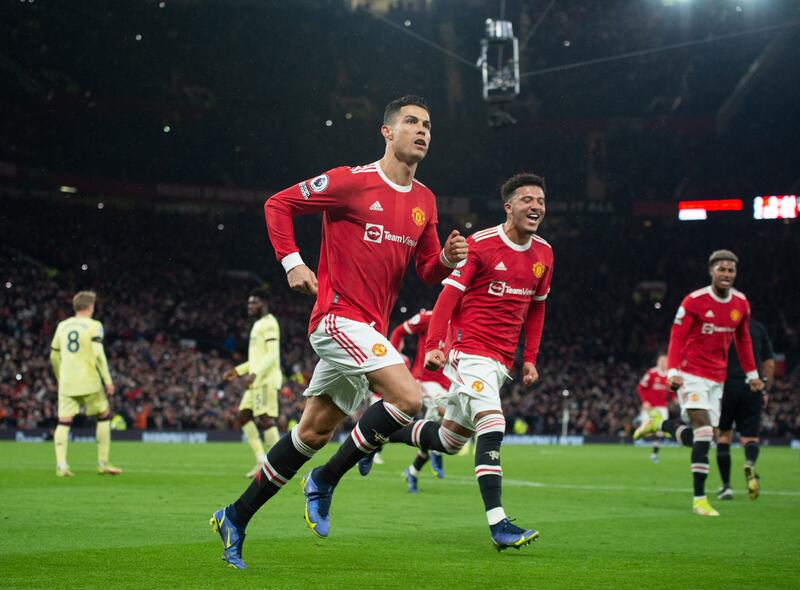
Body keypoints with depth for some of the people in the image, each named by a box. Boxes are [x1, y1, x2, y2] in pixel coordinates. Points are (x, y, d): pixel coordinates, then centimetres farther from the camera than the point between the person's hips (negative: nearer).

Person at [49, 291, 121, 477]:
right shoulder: (93, 326, -2)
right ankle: (103, 463, 11)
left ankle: (61, 464, -16)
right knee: (104, 417, 12)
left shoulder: (62, 326, 13)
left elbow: (54, 357, 17)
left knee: (63, 422, 0)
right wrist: (107, 380, -9)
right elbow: (98, 354, -13)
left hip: (66, 384, 4)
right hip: (89, 381, -4)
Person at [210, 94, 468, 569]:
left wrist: (447, 259, -5)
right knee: (408, 397, -23)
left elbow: (427, 271, 17)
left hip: (370, 330, 8)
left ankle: (236, 518, 21)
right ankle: (325, 481, -6)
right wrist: (292, 262, -11)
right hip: (339, 318, -8)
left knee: (314, 433, 11)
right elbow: (278, 205, -2)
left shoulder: (425, 200, 11)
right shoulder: (352, 182, -9)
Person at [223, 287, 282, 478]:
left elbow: (272, 354, -19)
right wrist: (238, 371, 22)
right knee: (244, 417, 8)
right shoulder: (258, 324, 21)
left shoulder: (269, 323, -10)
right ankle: (261, 461, 9)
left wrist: (254, 374, -27)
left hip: (266, 379, -10)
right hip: (257, 380, 10)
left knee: (266, 418, -12)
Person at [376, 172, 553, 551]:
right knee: (491, 429, -22)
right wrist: (433, 346, -19)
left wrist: (530, 357, 15)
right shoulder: (480, 244, -9)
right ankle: (498, 525, -25)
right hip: (469, 350, -7)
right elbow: (449, 295, -10)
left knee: (448, 441, 12)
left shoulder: (543, 254, 10)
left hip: (501, 361, 7)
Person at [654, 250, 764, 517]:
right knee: (703, 431, -18)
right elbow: (677, 337, -10)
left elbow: (743, 340, 18)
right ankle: (699, 499, -15)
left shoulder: (741, 304, 4)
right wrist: (673, 371, -21)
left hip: (717, 378, 6)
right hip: (692, 375, -6)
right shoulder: (694, 301, -12)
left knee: (698, 437, 4)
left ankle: (662, 425, 35)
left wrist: (752, 374, 19)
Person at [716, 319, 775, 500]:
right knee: (750, 437, 5)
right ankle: (750, 463, -30)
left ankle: (726, 486, 8)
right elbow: (769, 364, 13)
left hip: (726, 385, -1)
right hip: (752, 388, 1)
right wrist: (765, 391, 22)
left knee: (723, 434, 13)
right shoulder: (759, 328, 11)